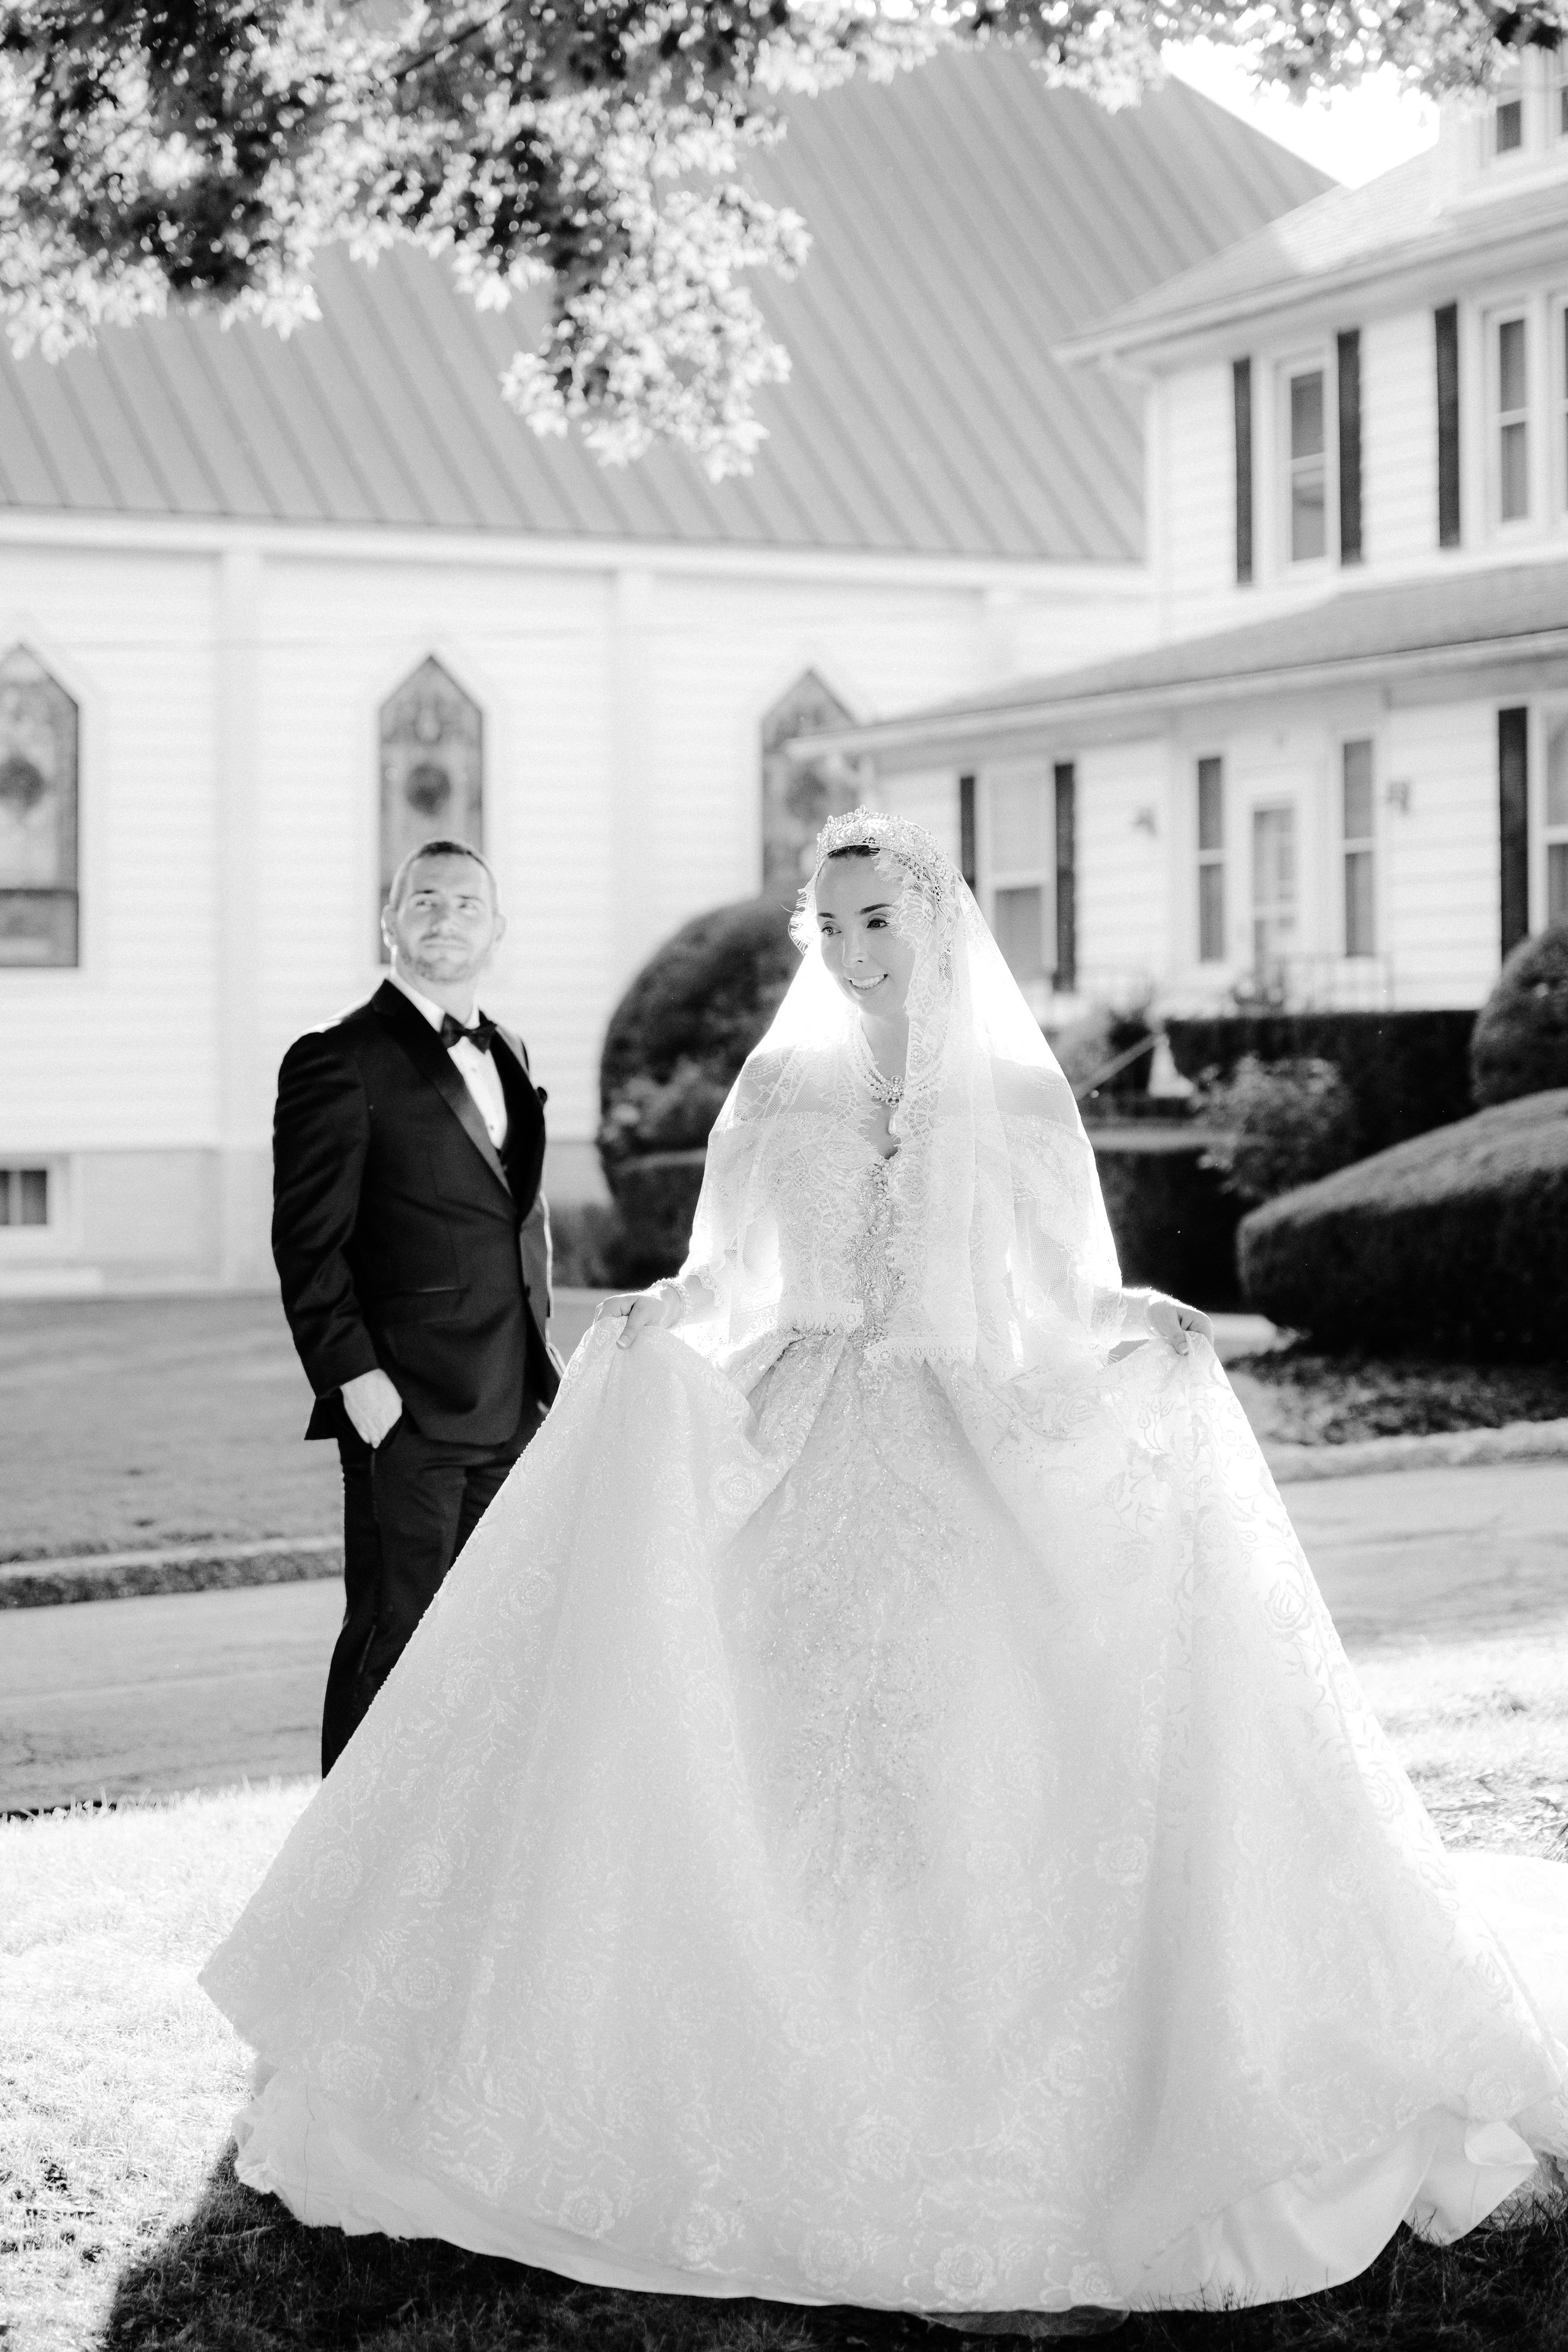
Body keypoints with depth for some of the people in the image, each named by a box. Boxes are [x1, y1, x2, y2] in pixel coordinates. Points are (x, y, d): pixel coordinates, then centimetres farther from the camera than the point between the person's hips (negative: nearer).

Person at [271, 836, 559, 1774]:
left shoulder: (509, 1055, 17)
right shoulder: (340, 1061, -7)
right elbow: (308, 1241, -11)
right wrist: (353, 1372, -18)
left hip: (513, 1406, 7)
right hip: (407, 1408, -7)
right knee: (393, 1638, -4)